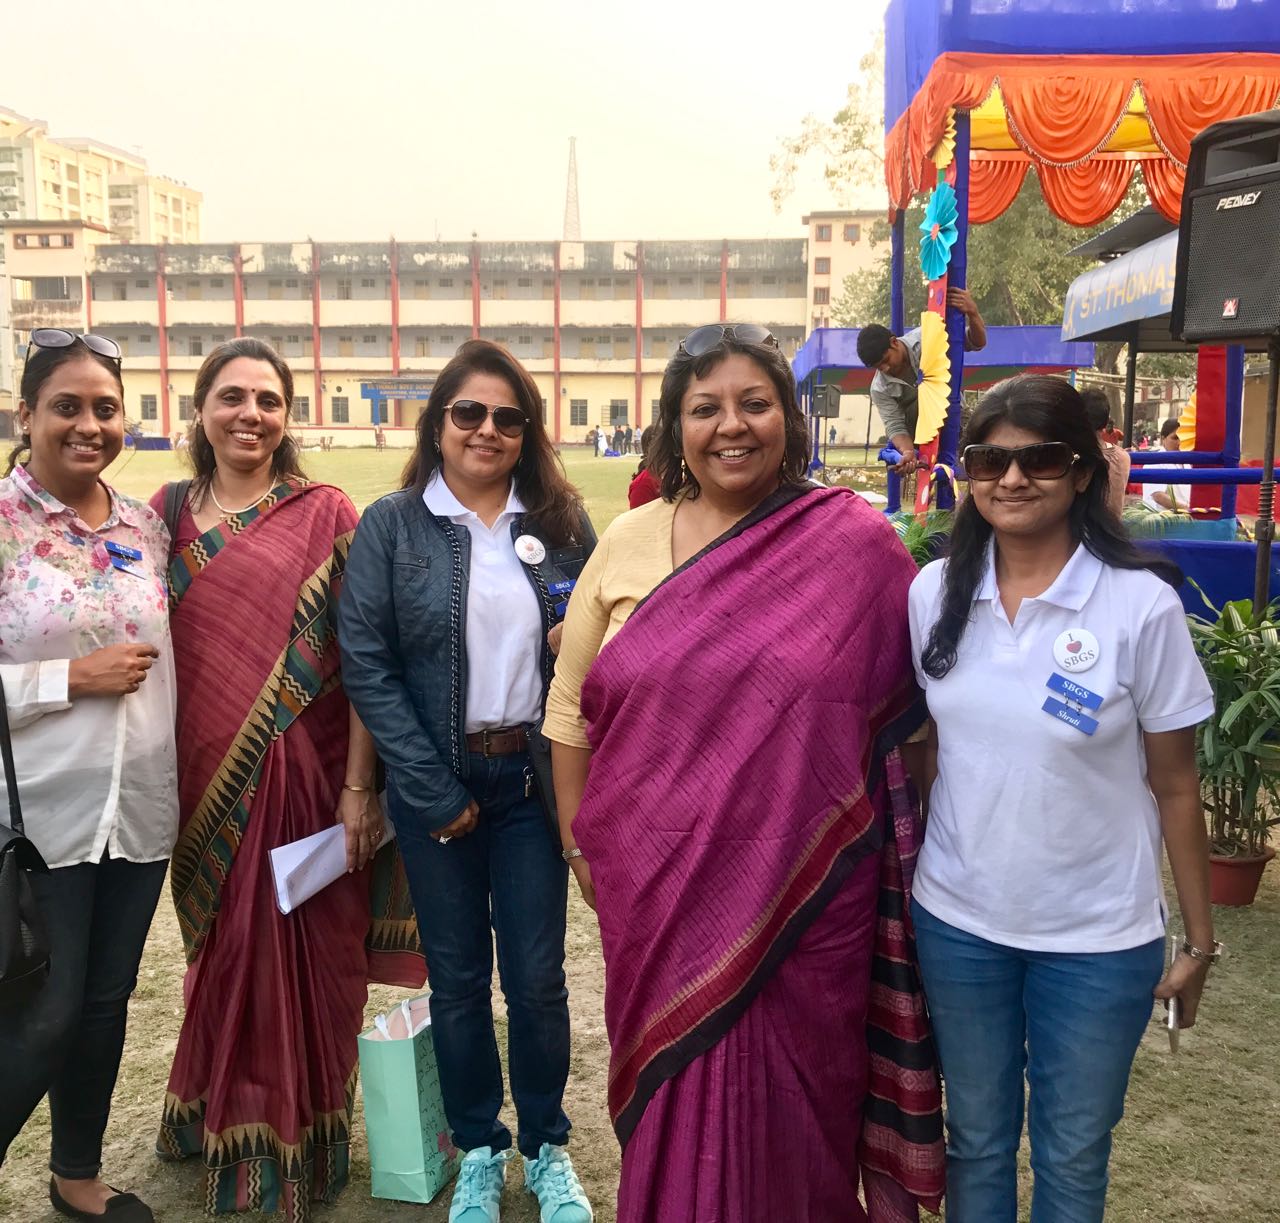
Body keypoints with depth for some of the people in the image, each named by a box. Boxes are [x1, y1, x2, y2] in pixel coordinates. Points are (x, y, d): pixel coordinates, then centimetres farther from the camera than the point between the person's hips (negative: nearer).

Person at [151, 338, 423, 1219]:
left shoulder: (326, 516, -4)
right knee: (227, 952, 17)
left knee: (307, 958, 6)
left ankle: (301, 1140, 28)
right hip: (207, 782, 3)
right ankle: (227, 1124, 40)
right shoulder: (167, 513, 7)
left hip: (307, 774, -3)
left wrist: (359, 785, -13)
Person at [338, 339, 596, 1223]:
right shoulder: (391, 525, -2)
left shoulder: (562, 525, 3)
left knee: (537, 976, 7)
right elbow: (365, 663, -7)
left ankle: (547, 1147, 30)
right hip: (434, 785, -1)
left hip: (532, 778, 1)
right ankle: (479, 1151, 31)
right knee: (457, 978, 11)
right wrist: (434, 791, -11)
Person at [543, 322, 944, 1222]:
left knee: (790, 1092, 14)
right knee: (676, 1086, 17)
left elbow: (906, 711, 0)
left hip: (804, 883, -2)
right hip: (659, 881, 2)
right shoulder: (629, 544, 1)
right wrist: (579, 841, 8)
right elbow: (572, 707, 8)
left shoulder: (856, 545, -6)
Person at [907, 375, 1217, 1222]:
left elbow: (1174, 785, -6)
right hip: (957, 922, 3)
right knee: (976, 1140, 19)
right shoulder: (935, 593, -4)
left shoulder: (1142, 604, -13)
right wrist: (902, 876, 8)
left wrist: (1200, 936, -1)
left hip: (1098, 937, -2)